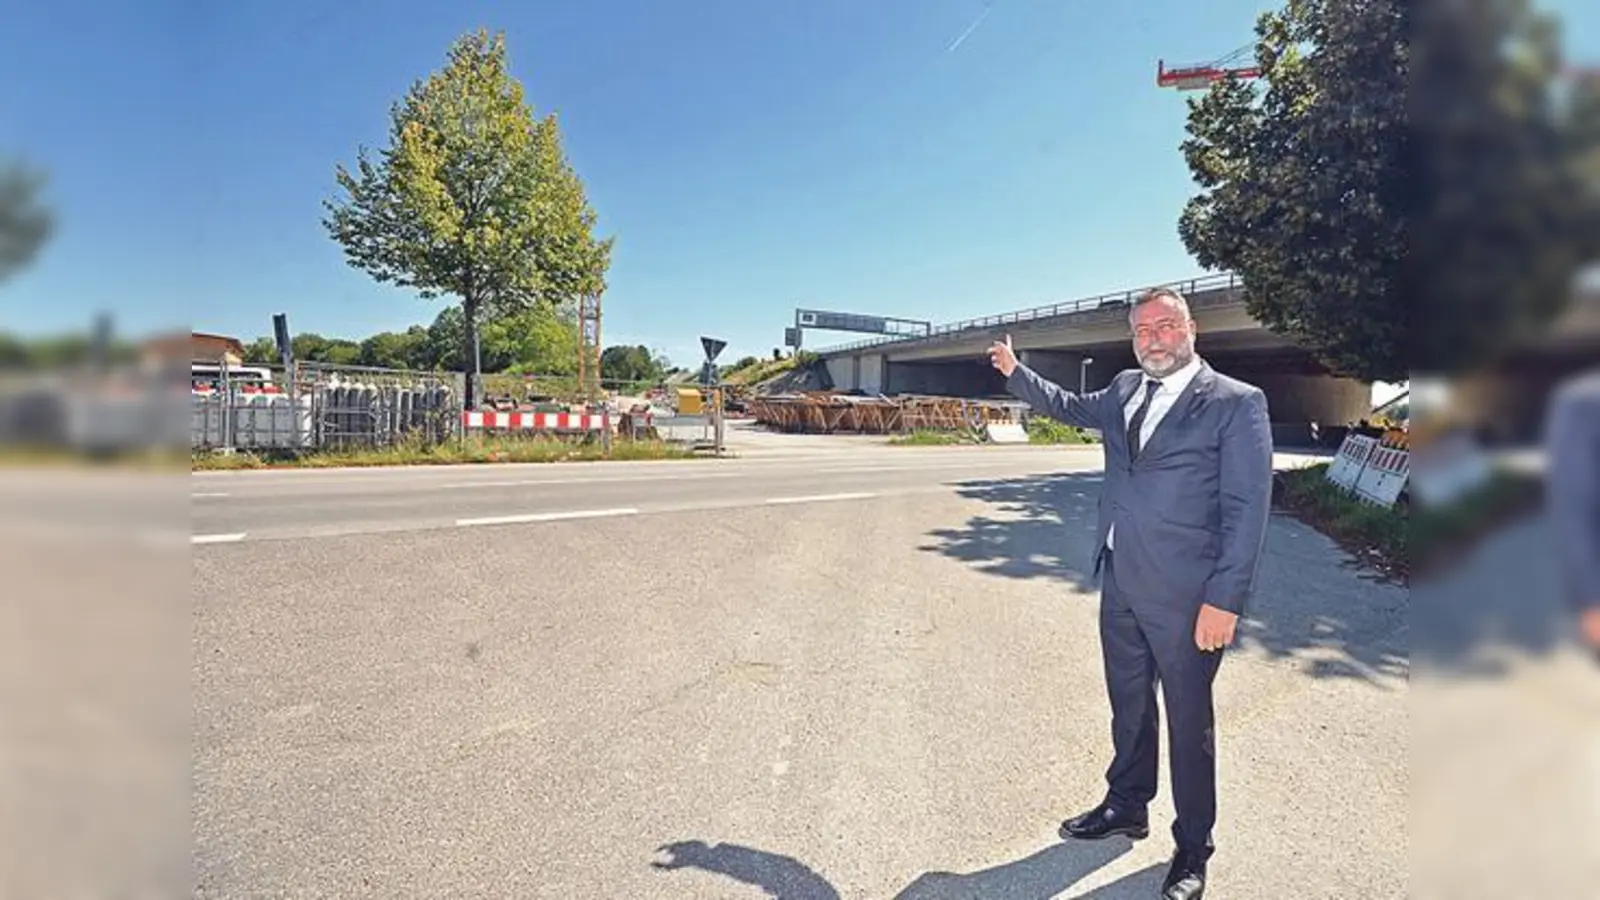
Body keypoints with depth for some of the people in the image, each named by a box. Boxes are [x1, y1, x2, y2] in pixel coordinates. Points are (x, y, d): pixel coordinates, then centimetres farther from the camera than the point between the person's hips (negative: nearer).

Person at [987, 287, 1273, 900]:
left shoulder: (1237, 402, -9)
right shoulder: (1124, 390, 9)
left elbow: (1247, 508, -13)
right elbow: (1069, 407, 30)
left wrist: (1225, 600, -17)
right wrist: (1015, 372, 20)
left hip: (1185, 594, -6)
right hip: (1120, 582, 6)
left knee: (1188, 722, 9)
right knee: (1128, 706, 21)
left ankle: (1192, 848, 28)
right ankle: (1126, 806, 41)